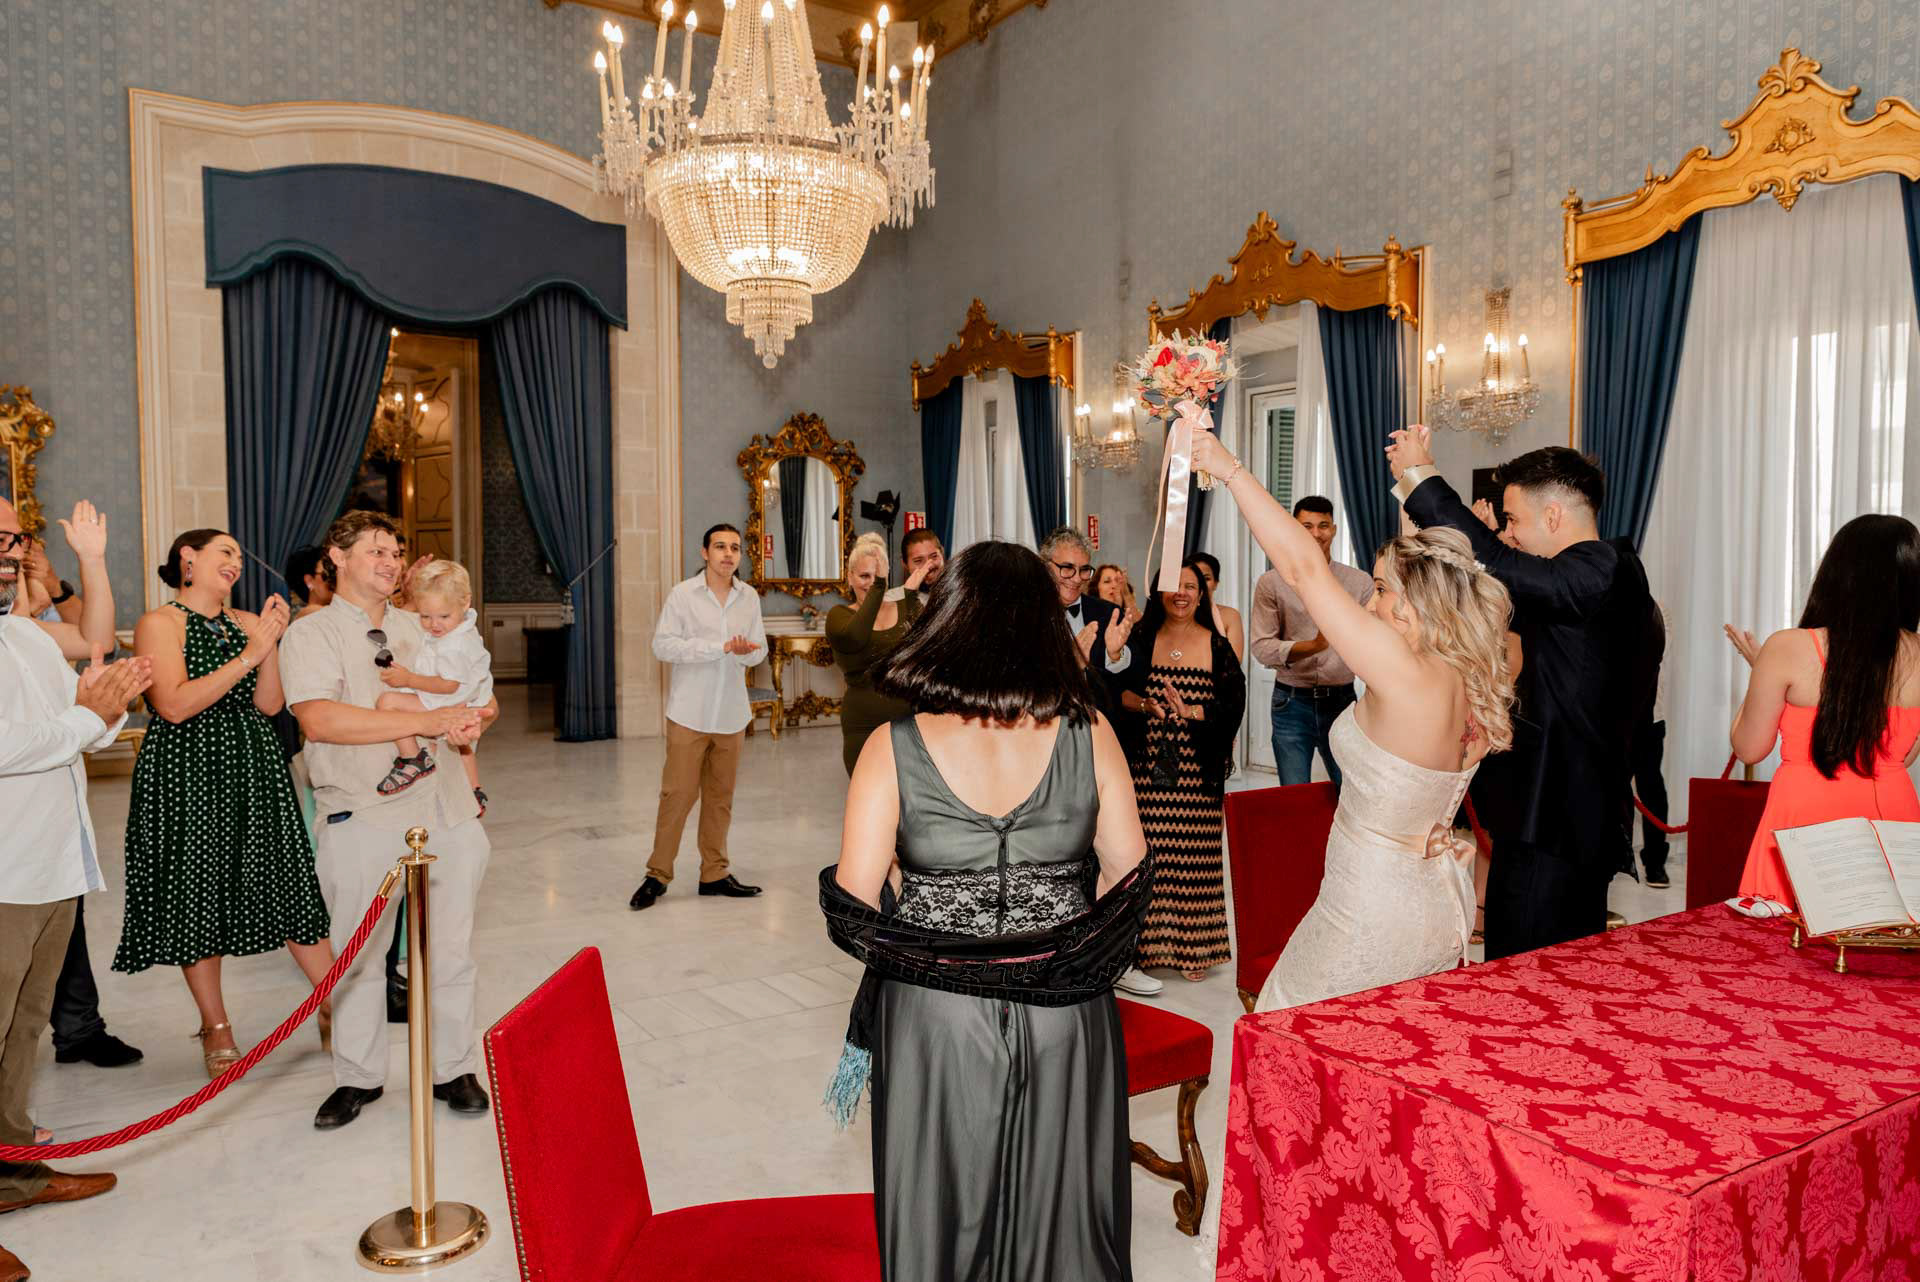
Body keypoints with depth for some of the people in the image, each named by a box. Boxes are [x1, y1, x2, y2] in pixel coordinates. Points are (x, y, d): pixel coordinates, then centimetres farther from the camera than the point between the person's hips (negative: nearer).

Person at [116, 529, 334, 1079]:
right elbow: (175, 706, -16)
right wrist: (248, 655, -19)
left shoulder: (246, 622, 11)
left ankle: (333, 1006, 13)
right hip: (187, 775, -4)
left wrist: (272, 642, -9)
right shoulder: (160, 623, -5)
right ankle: (216, 1028, 20)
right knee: (197, 897, 5)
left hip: (254, 768, 4)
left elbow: (269, 704, 4)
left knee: (289, 885, 4)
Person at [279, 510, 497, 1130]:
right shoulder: (311, 635, -1)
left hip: (444, 810, 4)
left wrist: (473, 719, -4)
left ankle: (453, 1068, 24)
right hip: (364, 818, -4)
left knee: (449, 948, 10)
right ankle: (358, 1078, 25)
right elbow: (320, 719, -19)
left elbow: (471, 701, 22)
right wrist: (428, 721, -21)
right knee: (355, 954, 6)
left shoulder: (418, 630, 16)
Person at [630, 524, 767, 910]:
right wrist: (720, 647, -20)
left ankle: (714, 874, 20)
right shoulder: (683, 594, -6)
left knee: (720, 797, 11)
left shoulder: (749, 597, 7)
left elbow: (760, 648, 9)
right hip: (690, 714, -4)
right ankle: (658, 876, 8)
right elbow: (663, 645, -14)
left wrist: (746, 652, -16)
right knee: (677, 794, -4)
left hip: (731, 714, 4)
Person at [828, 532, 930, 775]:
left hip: (911, 721, 1)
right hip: (864, 729, -1)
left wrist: (912, 595, -22)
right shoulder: (839, 615, 0)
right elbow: (854, 637, -24)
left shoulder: (905, 608, 6)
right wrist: (878, 588, -29)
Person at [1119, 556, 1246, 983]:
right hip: (1148, 763, 0)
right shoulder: (1142, 641, 7)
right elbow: (1120, 692, 3)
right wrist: (1147, 704, -15)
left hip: (1197, 768, 0)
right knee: (1146, 851, -2)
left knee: (1194, 854, 0)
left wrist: (1189, 711, -14)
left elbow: (1233, 706, -1)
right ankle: (1147, 943, 10)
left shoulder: (1218, 647, 5)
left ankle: (1194, 947, 13)